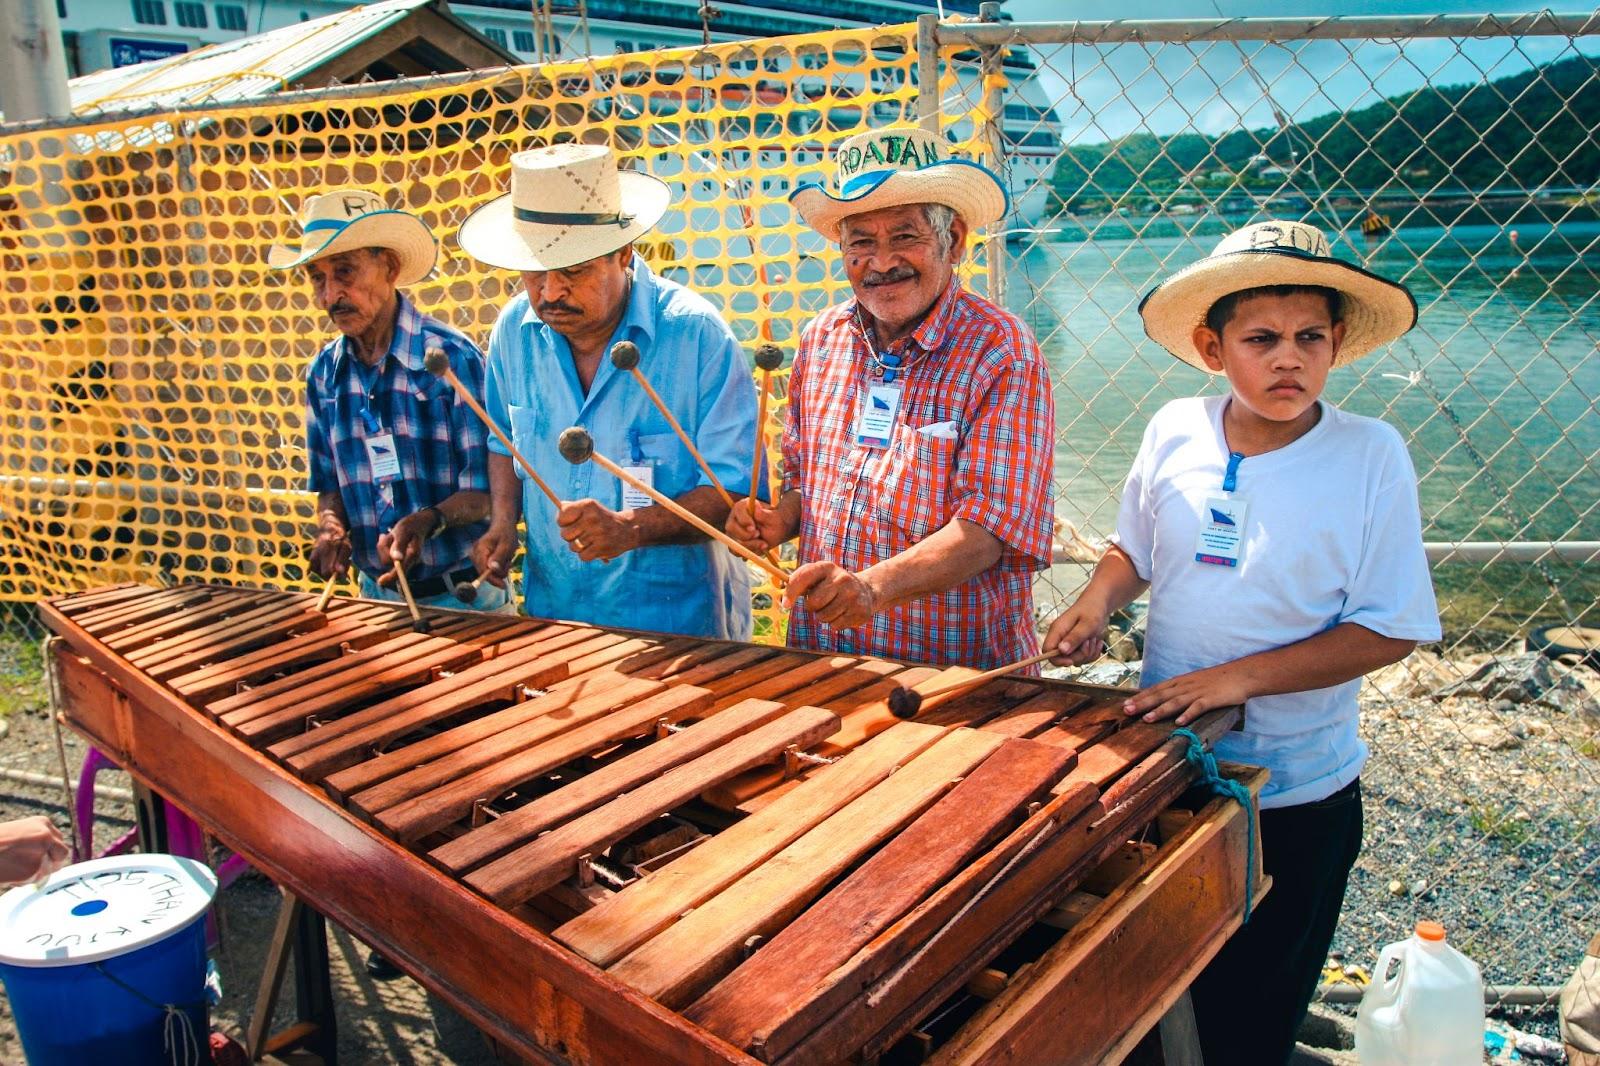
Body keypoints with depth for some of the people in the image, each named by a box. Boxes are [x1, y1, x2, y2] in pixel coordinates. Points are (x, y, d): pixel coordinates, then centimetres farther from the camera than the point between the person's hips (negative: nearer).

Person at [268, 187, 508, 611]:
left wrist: (430, 520, -30)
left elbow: (490, 488, -14)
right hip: (377, 593, 5)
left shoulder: (452, 358, -14)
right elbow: (329, 483, 12)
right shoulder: (324, 374, 3)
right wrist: (331, 527, -9)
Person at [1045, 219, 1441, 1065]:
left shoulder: (1370, 456, -16)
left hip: (1297, 800, -3)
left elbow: (1390, 630, -14)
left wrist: (1243, 677, -24)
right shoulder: (1174, 432, -8)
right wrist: (1096, 604, -11)